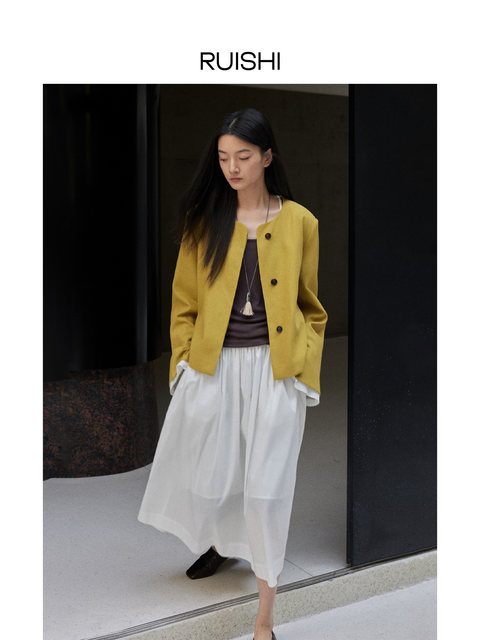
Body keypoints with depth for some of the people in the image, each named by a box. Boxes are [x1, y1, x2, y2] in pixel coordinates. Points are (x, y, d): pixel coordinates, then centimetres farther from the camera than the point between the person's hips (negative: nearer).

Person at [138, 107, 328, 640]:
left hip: (275, 370, -2)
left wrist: (305, 369, -1)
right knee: (209, 480, 12)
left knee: (266, 488, -2)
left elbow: (312, 307, 6)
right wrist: (183, 362, 2)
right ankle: (220, 542, 48)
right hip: (212, 366, 2)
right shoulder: (204, 221, 4)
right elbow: (184, 302, 9)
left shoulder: (299, 222, 1)